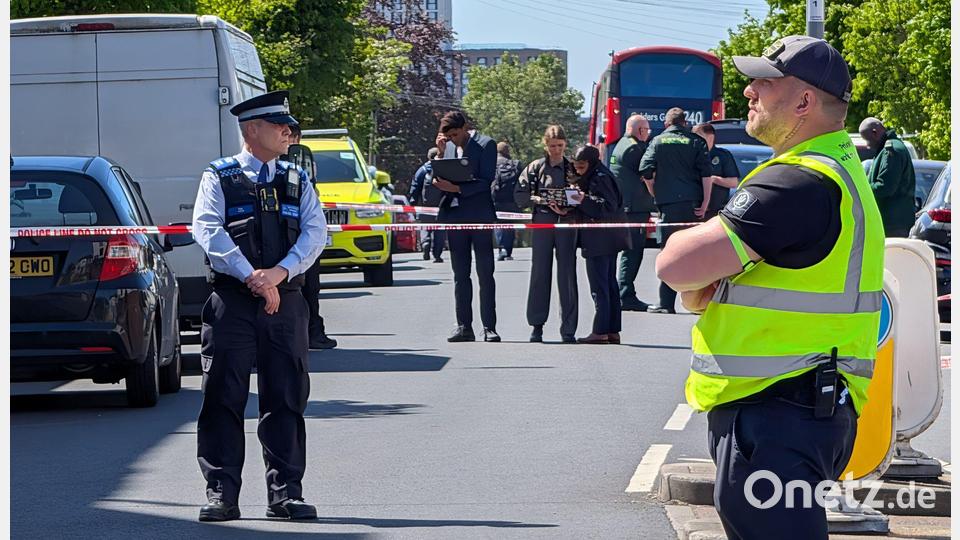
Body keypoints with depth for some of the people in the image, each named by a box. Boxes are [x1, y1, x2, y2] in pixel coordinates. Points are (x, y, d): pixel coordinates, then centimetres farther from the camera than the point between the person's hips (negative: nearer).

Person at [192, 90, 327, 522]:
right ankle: (221, 494, 1)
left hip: (285, 300, 3)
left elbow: (315, 232, 3)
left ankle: (286, 493, 7)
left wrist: (279, 272, -14)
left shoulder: (297, 181, 16)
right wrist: (251, 277, -18)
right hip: (231, 302, -3)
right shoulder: (218, 177, 5)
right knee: (224, 398, -3)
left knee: (286, 399, 3)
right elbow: (208, 230, -8)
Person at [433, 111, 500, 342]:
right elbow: (441, 178, 11)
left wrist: (456, 188, -21)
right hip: (454, 215, 5)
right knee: (460, 275, 7)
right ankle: (464, 327, 10)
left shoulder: (485, 144, -4)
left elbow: (486, 180, -12)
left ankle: (489, 327, -2)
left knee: (485, 274, -2)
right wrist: (440, 152, -1)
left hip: (479, 215, -5)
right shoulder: (448, 146, 12)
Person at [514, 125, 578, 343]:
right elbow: (519, 195, 5)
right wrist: (537, 199, -12)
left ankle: (568, 330, 1)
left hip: (566, 224, 0)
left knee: (567, 275, -2)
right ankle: (537, 326, 7)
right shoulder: (535, 168, 9)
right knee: (539, 274, 0)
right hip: (541, 224, 0)